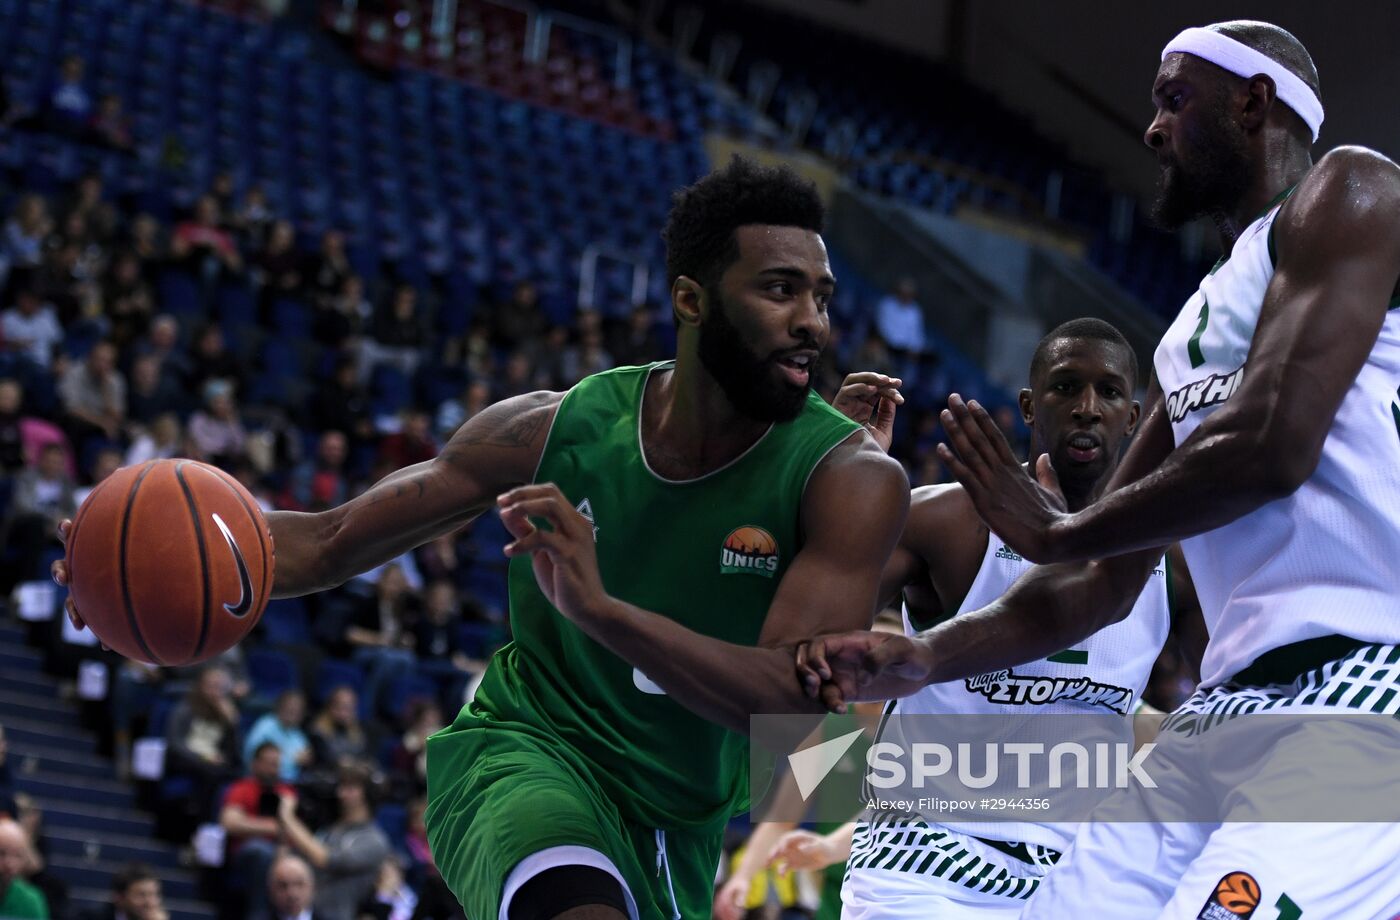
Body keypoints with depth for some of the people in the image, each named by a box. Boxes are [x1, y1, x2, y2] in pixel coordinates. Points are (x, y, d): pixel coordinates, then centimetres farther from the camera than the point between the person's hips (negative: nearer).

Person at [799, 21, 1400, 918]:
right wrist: (924, 658, 9)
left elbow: (1272, 448, -15)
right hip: (1234, 704, 9)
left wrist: (1058, 532, 0)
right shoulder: (1191, 334, 25)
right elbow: (1103, 586, 24)